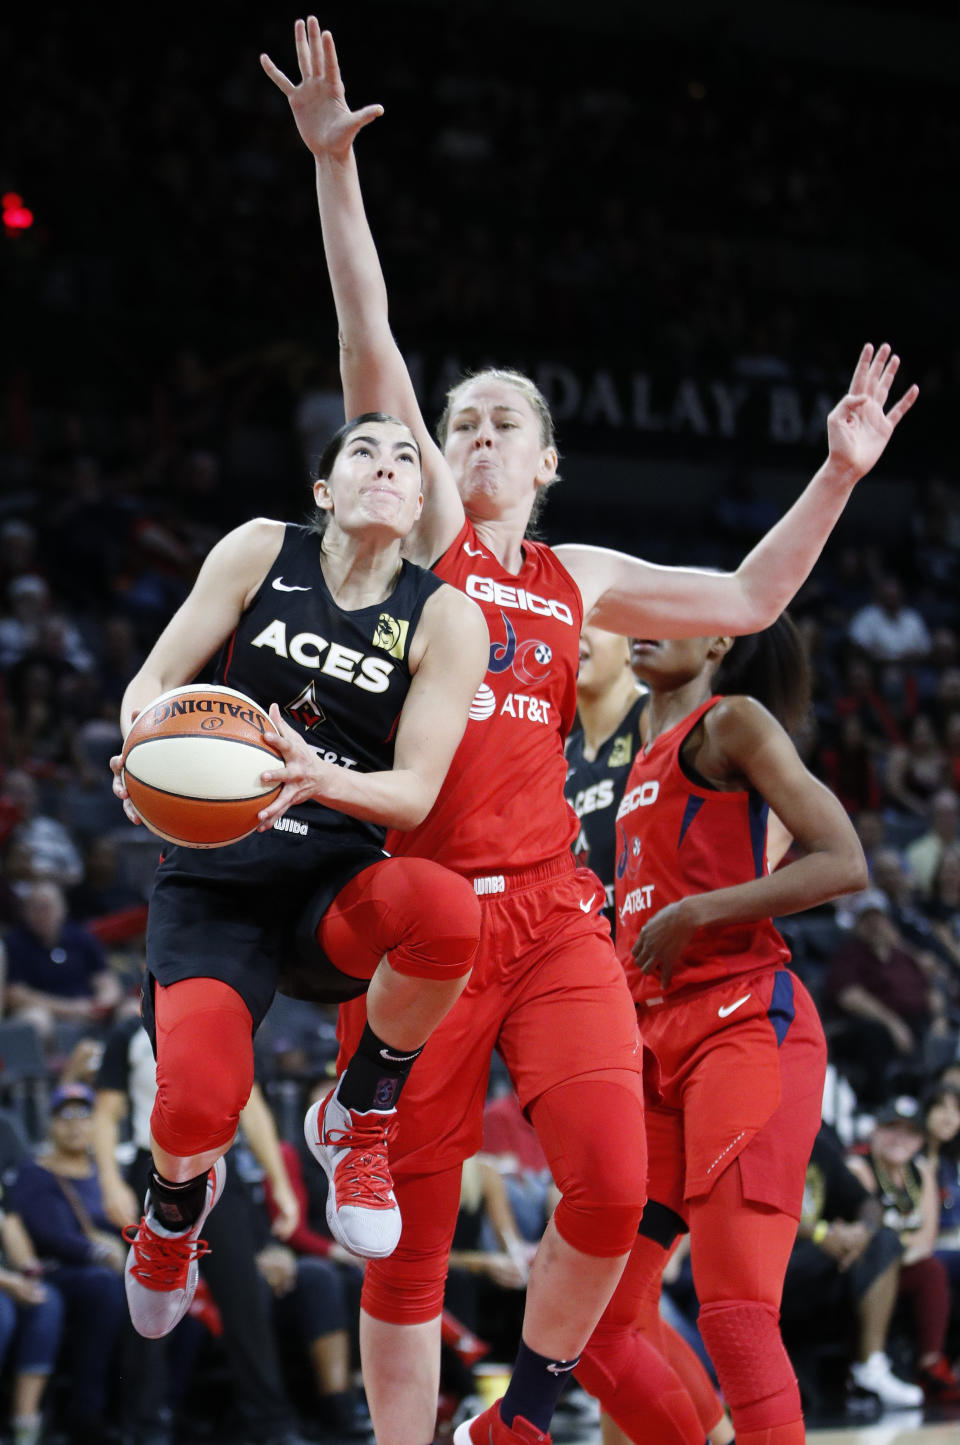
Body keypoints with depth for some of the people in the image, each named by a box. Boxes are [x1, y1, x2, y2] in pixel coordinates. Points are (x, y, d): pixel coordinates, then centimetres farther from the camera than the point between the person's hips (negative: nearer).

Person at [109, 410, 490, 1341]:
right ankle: (179, 1199, 16)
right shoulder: (262, 552, 4)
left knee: (446, 909, -37)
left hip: (337, 884, 1)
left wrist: (317, 778, -26)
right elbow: (153, 681, 5)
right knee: (197, 1106, -27)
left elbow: (415, 794, -5)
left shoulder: (444, 618, 2)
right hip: (215, 878, 0)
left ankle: (358, 1121, -8)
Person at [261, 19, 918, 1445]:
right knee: (409, 1230, -2)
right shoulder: (421, 527, 7)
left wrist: (839, 475, 20)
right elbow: (371, 350, -4)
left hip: (550, 909, 3)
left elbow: (748, 599, 26)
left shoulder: (579, 578, 18)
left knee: (612, 1187, -15)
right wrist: (334, 166, -13)